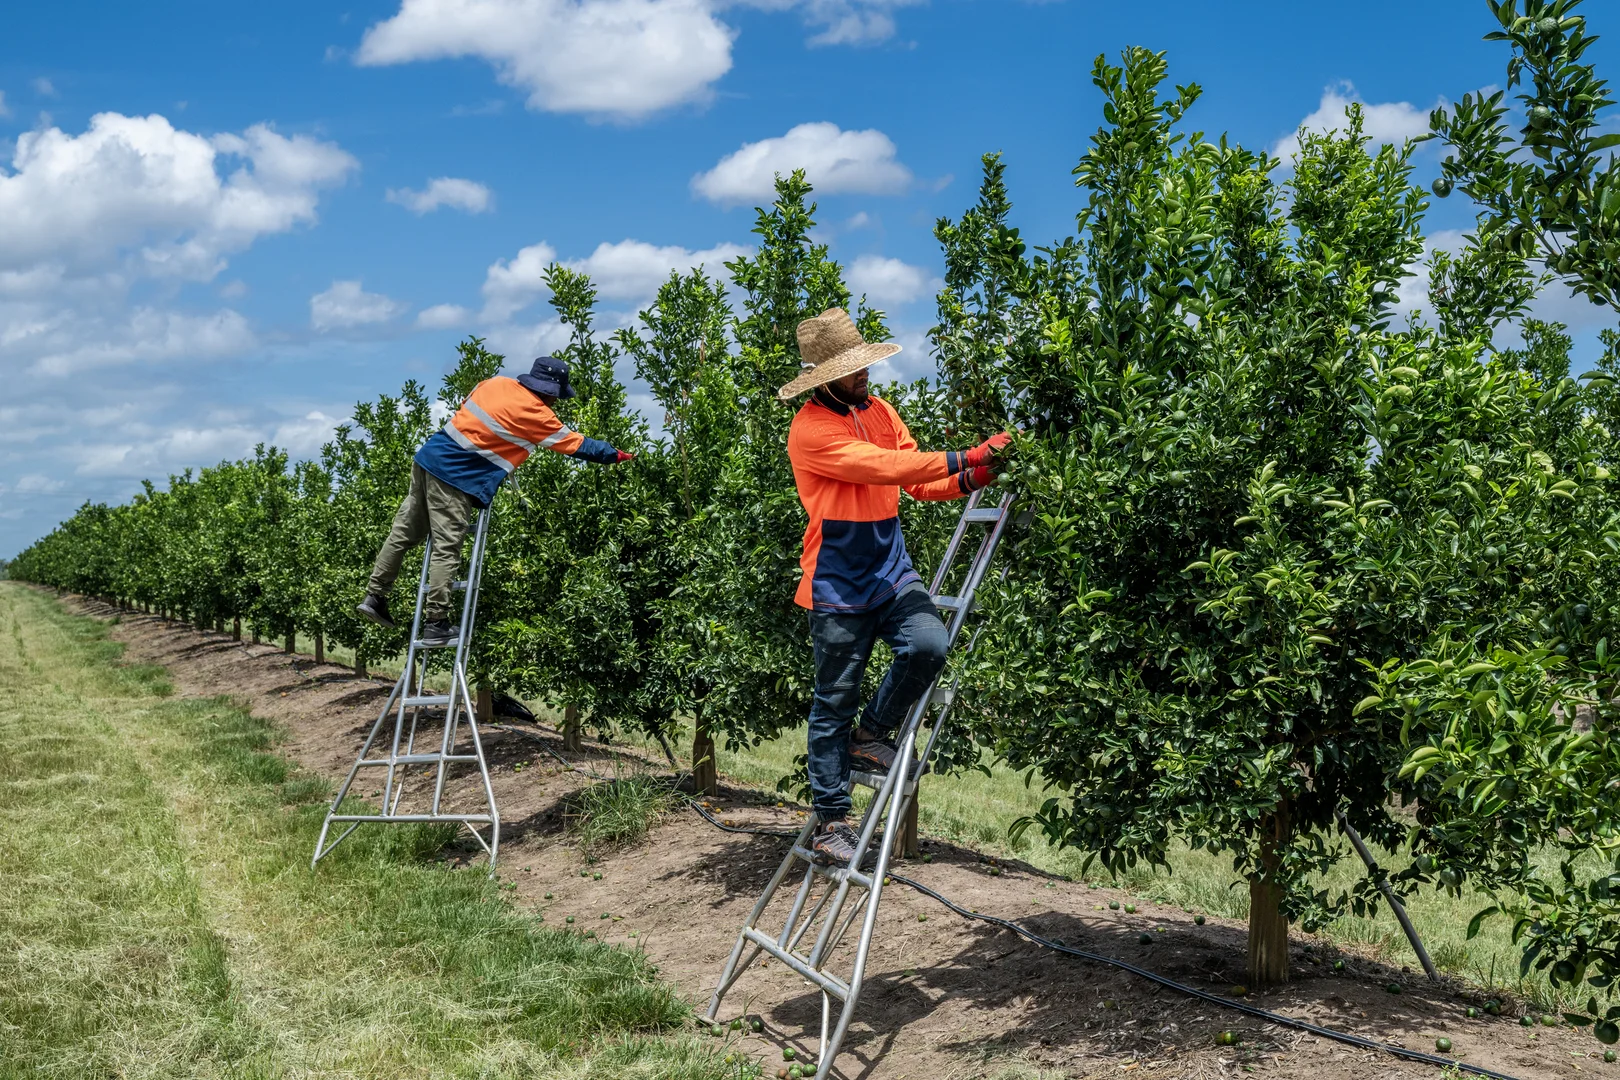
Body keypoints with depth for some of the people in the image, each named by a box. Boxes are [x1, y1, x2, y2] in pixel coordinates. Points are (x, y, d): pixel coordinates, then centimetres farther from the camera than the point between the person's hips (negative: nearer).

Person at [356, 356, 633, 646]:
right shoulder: (537, 415, -8)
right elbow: (578, 445, 0)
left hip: (428, 457, 8)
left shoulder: (497, 382, 9)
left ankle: (374, 597, 22)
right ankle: (436, 625, -3)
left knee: (404, 532, 15)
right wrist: (616, 456, 12)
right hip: (456, 478, -8)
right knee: (447, 551, -5)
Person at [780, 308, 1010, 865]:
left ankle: (871, 735, 7)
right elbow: (882, 466, -24)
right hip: (838, 585, -6)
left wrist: (969, 480, -9)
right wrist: (961, 458, -24)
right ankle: (830, 820, 14)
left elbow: (919, 483, 9)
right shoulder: (811, 428, -13)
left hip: (891, 570, 6)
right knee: (834, 703, 1)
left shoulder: (879, 411, 10)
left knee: (928, 645, -19)